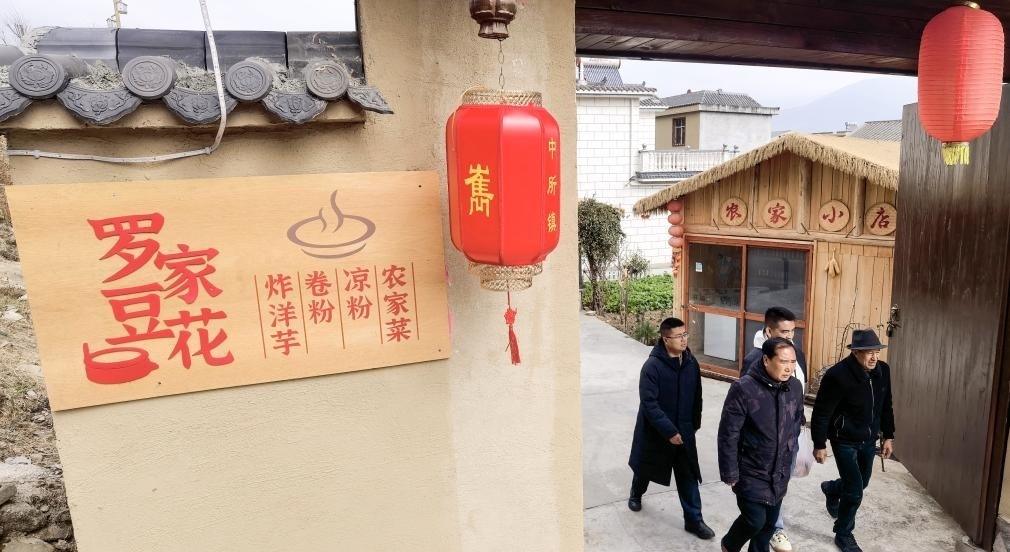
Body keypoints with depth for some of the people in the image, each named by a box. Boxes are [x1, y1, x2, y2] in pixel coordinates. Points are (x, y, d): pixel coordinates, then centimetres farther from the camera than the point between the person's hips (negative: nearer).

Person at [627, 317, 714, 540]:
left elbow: (696, 397, 7)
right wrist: (669, 431, -25)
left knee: (688, 476, 6)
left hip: (684, 430, 4)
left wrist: (694, 425, 12)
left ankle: (694, 520, 20)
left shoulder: (691, 363, -5)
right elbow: (649, 404, -25)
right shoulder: (652, 366, -24)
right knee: (645, 468, 19)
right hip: (655, 431, -3)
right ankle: (636, 495, 48)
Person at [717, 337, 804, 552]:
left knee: (770, 522, 15)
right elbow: (728, 435, -18)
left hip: (779, 473, 5)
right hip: (751, 472, -5)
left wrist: (788, 462, 15)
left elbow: (796, 425, 10)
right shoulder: (743, 389, -23)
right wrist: (730, 473, -15)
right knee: (755, 520, -5)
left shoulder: (795, 387, -4)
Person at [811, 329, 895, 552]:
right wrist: (820, 445, -15)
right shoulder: (838, 375, -26)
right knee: (855, 490, -4)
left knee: (861, 482, 21)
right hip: (845, 440, -6)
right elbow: (821, 413, -19)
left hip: (869, 439, 6)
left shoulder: (883, 370, -6)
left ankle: (831, 489, 54)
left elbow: (886, 407, 10)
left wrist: (888, 436, 11)